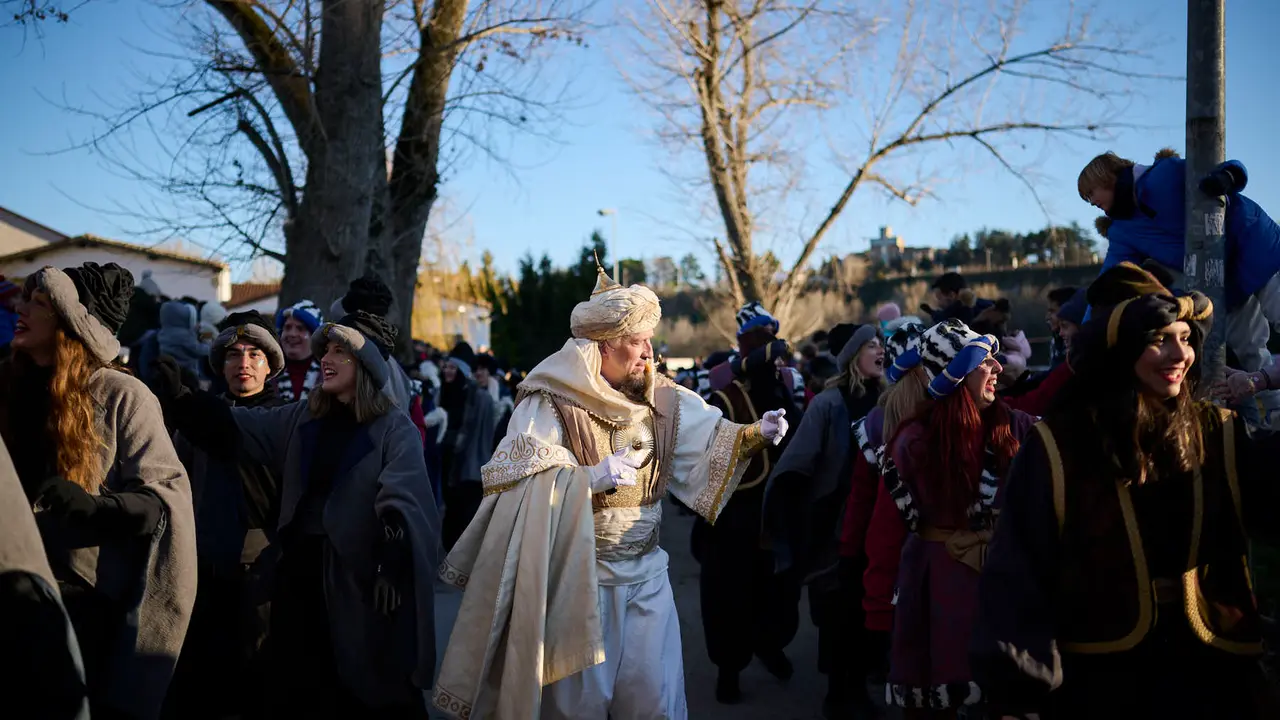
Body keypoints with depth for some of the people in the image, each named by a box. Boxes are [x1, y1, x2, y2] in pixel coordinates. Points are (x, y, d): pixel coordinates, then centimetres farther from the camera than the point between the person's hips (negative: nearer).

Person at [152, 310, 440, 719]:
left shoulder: (394, 430, -7)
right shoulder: (302, 418, 11)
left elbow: (400, 502, -19)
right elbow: (238, 427, 7)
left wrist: (391, 567, -32)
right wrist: (181, 397, -7)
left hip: (357, 575, -6)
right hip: (301, 567, 6)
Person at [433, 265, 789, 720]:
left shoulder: (661, 401, 4)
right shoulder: (549, 405, -12)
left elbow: (708, 439, 4)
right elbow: (507, 481, -18)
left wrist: (755, 434, -14)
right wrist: (590, 479, -24)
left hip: (646, 577, 4)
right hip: (577, 580, -4)